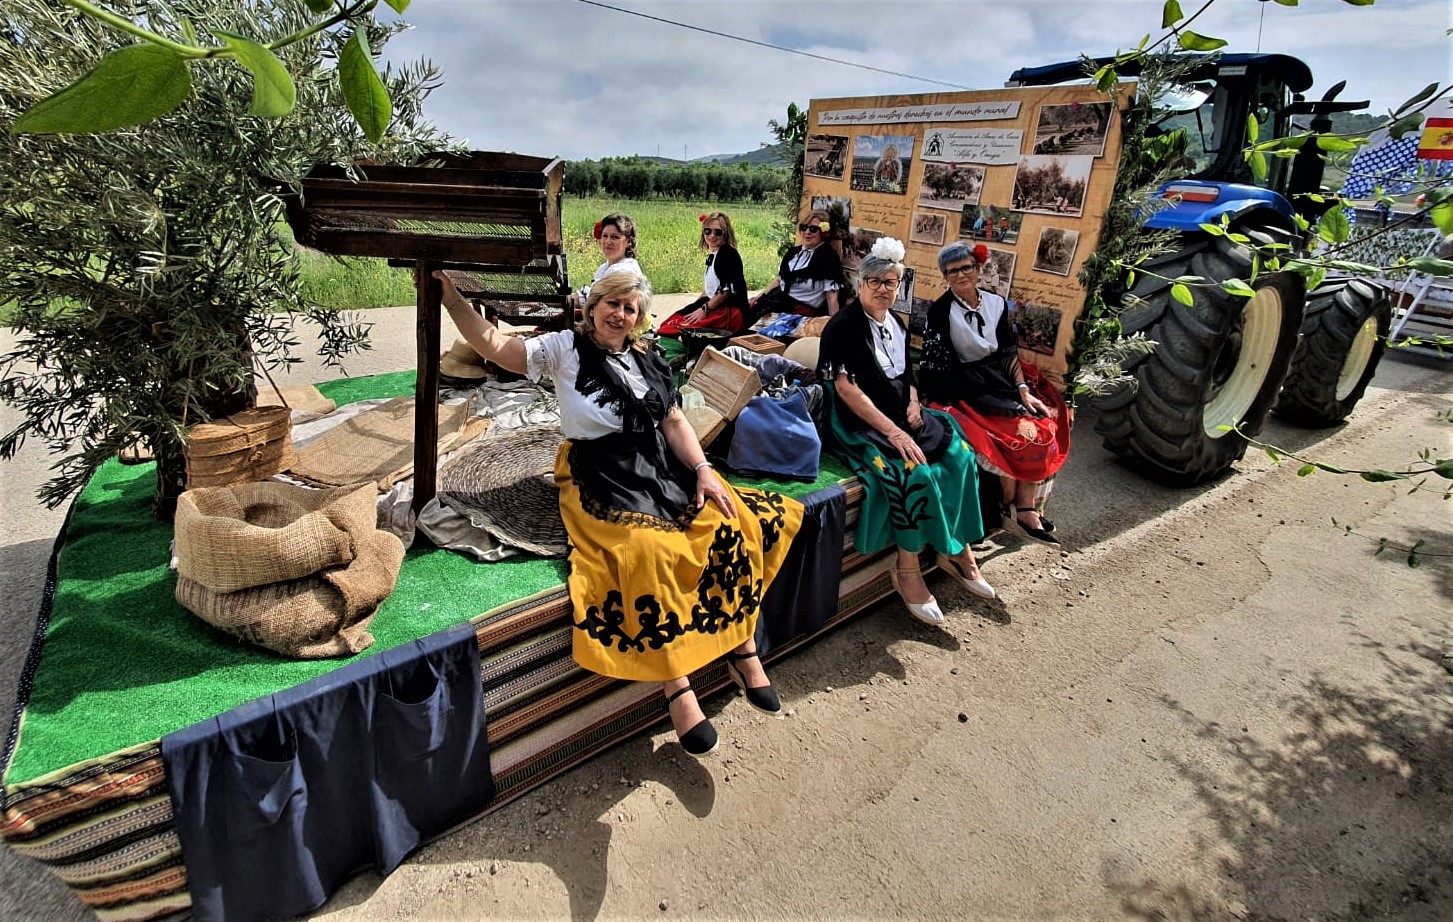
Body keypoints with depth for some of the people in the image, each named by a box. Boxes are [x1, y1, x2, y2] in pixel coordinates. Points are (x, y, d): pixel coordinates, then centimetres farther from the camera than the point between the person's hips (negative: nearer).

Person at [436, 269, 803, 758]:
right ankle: (676, 687, -21)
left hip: (660, 470, 5)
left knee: (732, 523, -16)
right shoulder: (566, 347, 4)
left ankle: (743, 650, -2)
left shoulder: (647, 360, 16)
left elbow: (674, 421, 11)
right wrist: (450, 296, -16)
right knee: (650, 548, -32)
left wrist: (704, 470, -2)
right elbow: (494, 345, -5)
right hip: (600, 478, -5)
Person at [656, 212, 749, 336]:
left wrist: (704, 309, -16)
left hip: (731, 311, -10)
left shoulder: (728, 254, -10)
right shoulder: (712, 256, 18)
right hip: (714, 305, 10)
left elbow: (727, 290, -18)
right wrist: (694, 305, 11)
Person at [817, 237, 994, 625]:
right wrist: (892, 431, -24)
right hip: (861, 424, -8)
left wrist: (914, 404, 2)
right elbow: (845, 388, -19)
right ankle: (908, 570, -14)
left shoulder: (896, 323, 13)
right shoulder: (843, 327, -11)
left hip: (901, 416, 8)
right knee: (914, 471, -29)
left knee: (960, 455, -9)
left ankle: (954, 547, 6)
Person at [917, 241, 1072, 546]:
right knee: (1016, 431, -19)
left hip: (998, 378, 6)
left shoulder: (996, 303, 6)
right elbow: (938, 365, -12)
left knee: (1043, 425, -13)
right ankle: (1013, 503, 5)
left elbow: (1008, 352, 6)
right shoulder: (940, 311, -9)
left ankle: (1026, 507, -6)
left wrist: (1023, 389, -4)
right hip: (964, 385, -6)